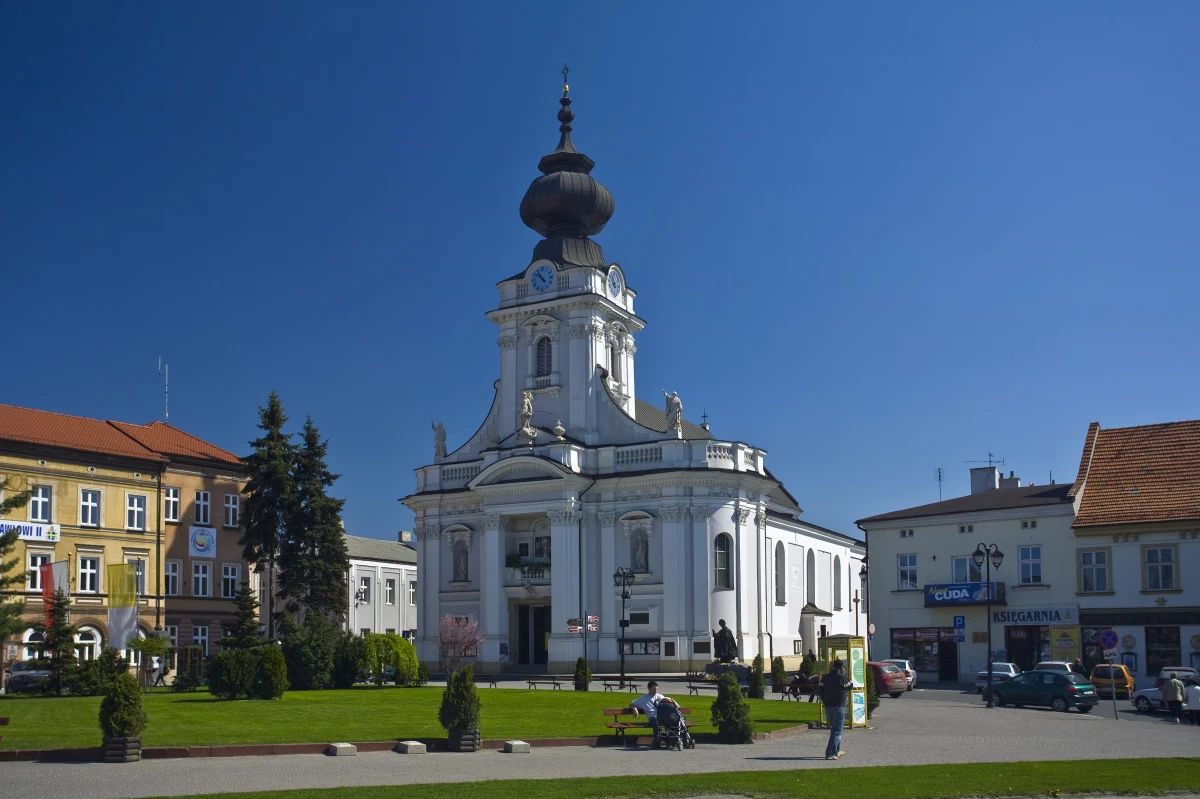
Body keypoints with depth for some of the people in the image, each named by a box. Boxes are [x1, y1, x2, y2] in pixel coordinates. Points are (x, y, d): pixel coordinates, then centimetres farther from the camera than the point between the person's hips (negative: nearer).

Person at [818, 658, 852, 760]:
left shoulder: (825, 678, 3)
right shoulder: (841, 678, -15)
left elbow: (821, 692, 7)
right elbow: (849, 686, 2)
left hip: (828, 707, 6)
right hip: (839, 707, -6)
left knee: (834, 729, 21)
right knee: (837, 731, -1)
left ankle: (837, 751, 30)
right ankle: (830, 754, -8)